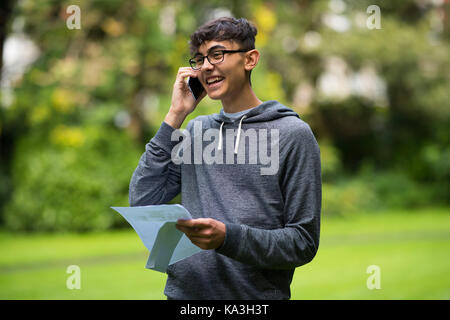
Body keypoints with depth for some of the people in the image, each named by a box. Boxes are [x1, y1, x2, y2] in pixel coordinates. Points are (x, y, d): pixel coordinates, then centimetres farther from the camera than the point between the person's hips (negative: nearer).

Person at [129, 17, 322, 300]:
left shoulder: (293, 134, -6)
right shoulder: (197, 131, 9)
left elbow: (303, 242, -9)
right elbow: (141, 201, -1)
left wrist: (228, 237, -24)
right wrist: (175, 116, -2)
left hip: (256, 293, -4)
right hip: (183, 289, 4)